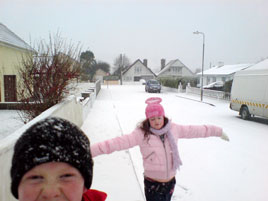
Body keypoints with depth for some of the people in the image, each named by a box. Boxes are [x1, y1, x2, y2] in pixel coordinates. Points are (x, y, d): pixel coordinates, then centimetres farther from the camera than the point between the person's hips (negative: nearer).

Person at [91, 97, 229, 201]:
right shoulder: (142, 134, -18)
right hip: (152, 184, -4)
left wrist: (218, 131, 13)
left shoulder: (173, 129, -5)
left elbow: (193, 131, 4)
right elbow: (119, 142, -27)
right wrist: (92, 150, -36)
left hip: (170, 182, 4)